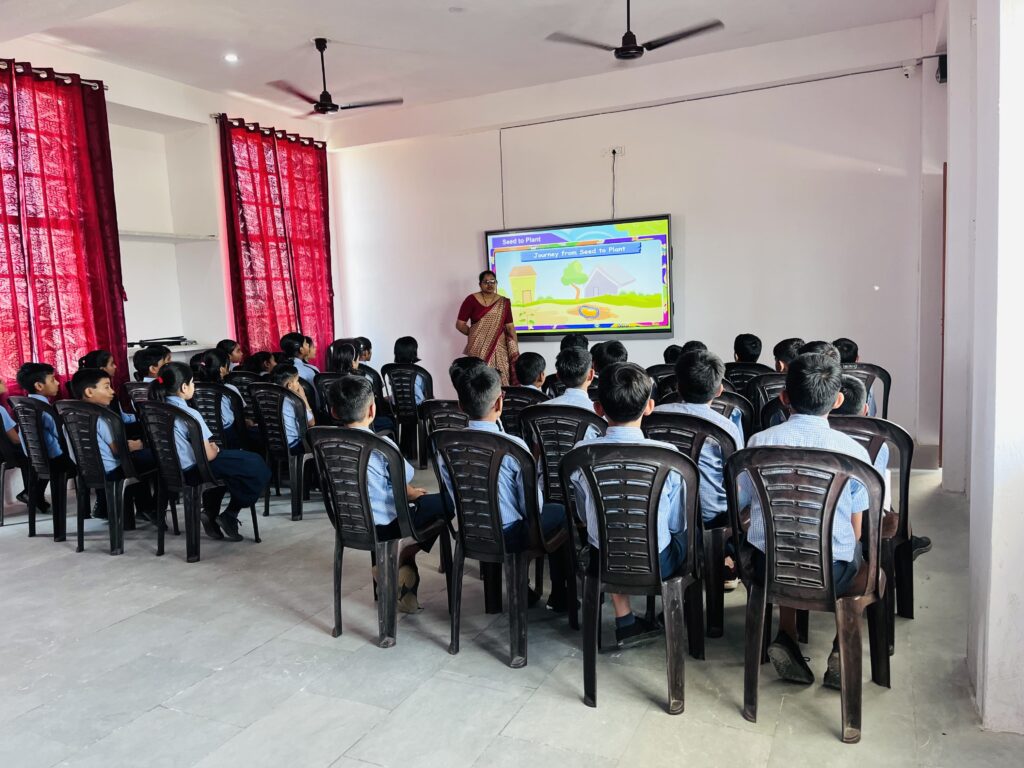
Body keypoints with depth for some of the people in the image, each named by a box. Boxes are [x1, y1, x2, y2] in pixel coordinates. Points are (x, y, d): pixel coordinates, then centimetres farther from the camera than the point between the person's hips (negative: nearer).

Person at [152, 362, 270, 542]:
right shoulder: (190, 414, -24)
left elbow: (182, 445, 12)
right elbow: (208, 455, -21)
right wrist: (215, 449, 0)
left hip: (172, 468, 8)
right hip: (193, 470, -8)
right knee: (257, 468, 3)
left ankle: (210, 514, 27)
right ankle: (229, 516, 9)